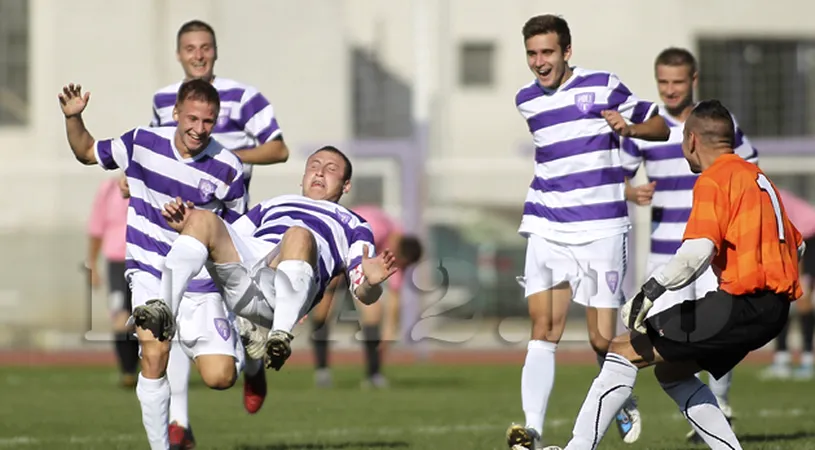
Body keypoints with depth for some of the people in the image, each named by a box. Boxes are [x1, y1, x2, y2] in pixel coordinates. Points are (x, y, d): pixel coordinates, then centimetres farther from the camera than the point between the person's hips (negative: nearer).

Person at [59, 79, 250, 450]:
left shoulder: (227, 169, -9)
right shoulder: (143, 142, -4)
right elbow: (87, 152, 12)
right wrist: (73, 117, -4)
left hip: (200, 281, -1)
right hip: (150, 271, 1)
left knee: (219, 378, -11)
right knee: (154, 356, -21)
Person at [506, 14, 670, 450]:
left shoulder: (602, 86, -2)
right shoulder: (527, 100, 11)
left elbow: (659, 128, 4)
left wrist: (628, 127, -16)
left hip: (601, 229, -3)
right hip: (548, 229, 3)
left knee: (602, 338, -1)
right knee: (544, 329, -11)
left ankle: (625, 403, 28)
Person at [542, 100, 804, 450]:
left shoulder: (713, 180, -7)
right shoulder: (758, 178, 21)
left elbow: (698, 250, -23)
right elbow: (796, 245, 29)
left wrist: (651, 291, -25)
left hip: (741, 303, -9)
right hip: (774, 310, 9)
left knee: (624, 351, -5)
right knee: (671, 372, 23)